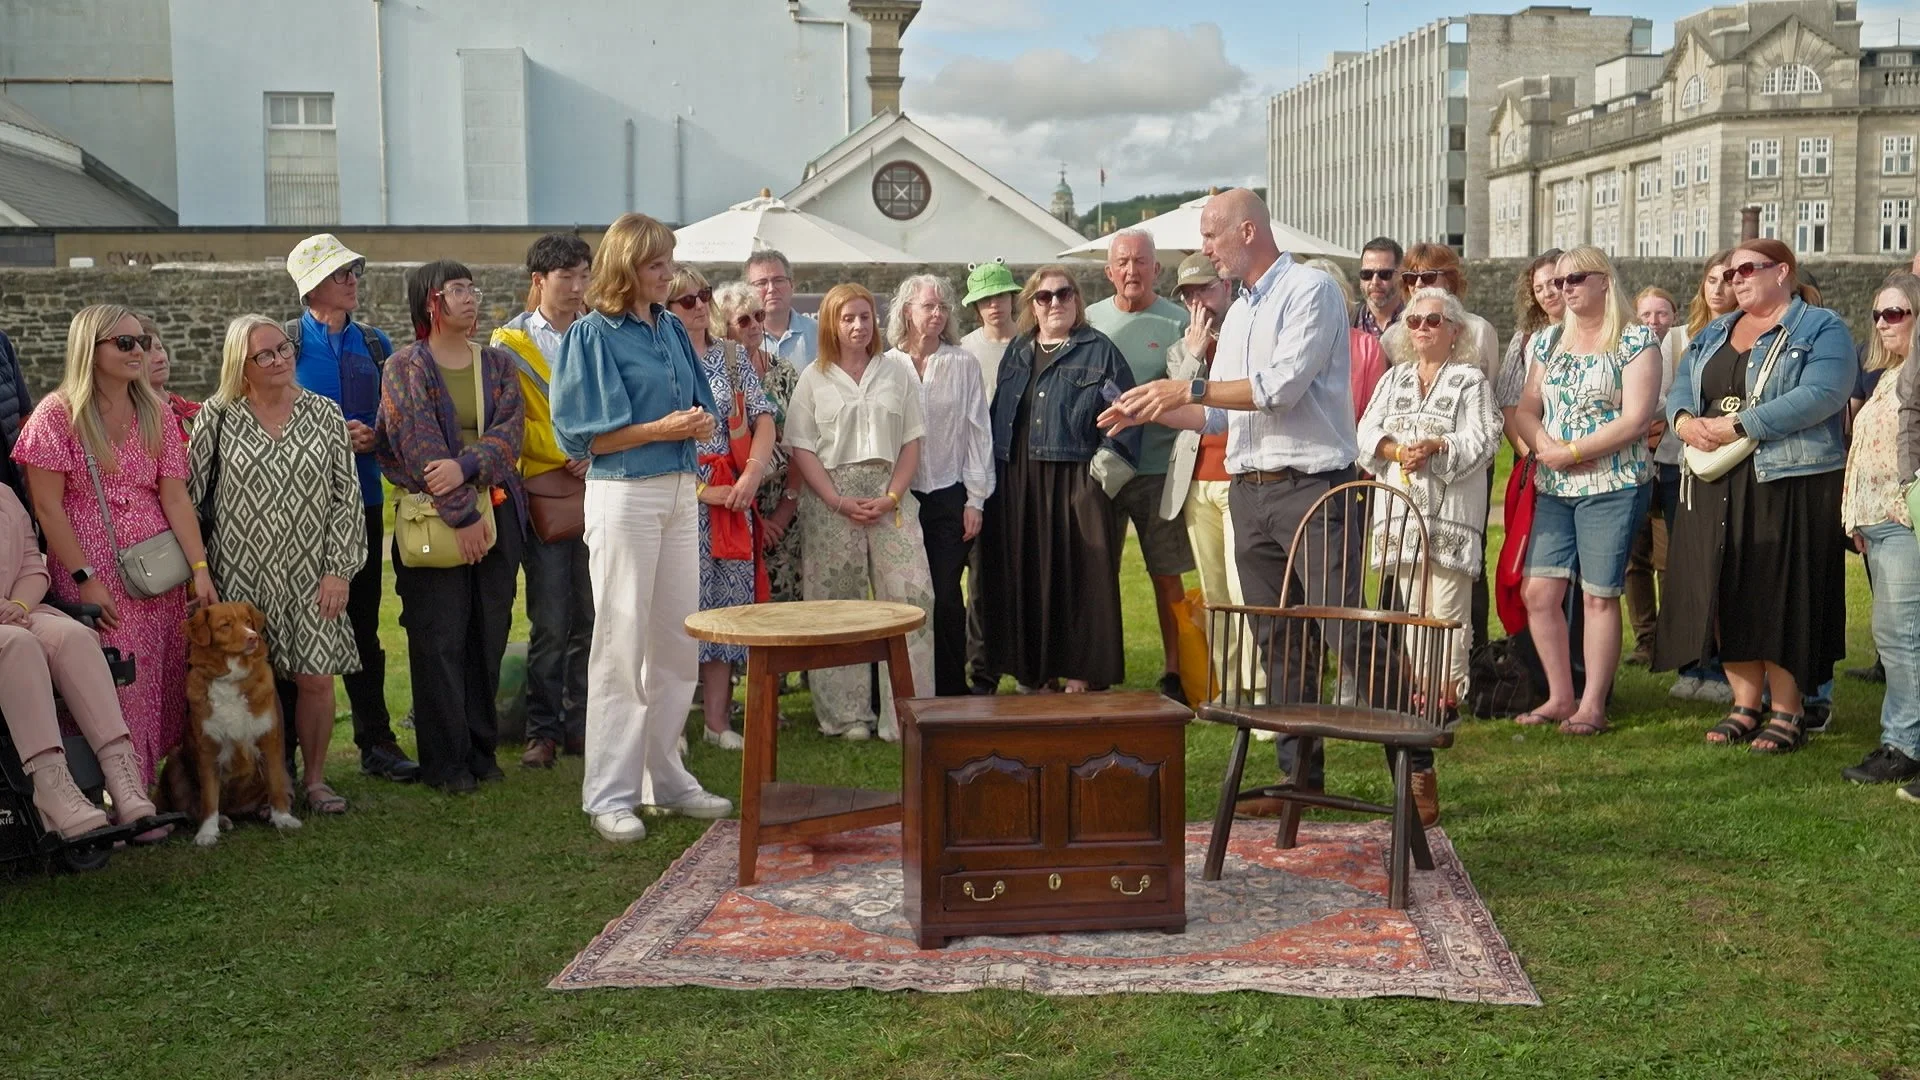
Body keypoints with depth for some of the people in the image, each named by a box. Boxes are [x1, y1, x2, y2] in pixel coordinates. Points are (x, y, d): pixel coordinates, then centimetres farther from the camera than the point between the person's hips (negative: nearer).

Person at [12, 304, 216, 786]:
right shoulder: (57, 414, -4)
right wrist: (84, 577, -12)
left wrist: (200, 567, -5)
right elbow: (47, 506, -7)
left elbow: (175, 496, 4)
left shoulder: (155, 413, 9)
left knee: (163, 688, 4)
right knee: (113, 691, -5)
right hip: (92, 575, -4)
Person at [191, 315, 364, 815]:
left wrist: (339, 569, -3)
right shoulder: (218, 416, 1)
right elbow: (186, 492, 3)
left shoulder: (325, 414, 4)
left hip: (309, 574, 1)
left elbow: (348, 495, 3)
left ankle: (315, 778, 16)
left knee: (316, 678, -1)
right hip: (241, 576, -1)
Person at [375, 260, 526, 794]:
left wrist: (465, 468, -21)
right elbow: (420, 446, -11)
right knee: (439, 640, -2)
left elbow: (510, 431, -3)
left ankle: (482, 750, 18)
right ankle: (445, 761, 7)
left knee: (489, 635, 7)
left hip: (497, 513, 4)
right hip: (432, 516, -4)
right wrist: (463, 515, -17)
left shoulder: (498, 364, 11)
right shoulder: (406, 367, -2)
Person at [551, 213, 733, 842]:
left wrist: (700, 421, -4)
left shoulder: (670, 328, 10)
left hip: (679, 490, 7)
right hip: (623, 494, -7)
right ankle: (610, 795, 8)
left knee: (678, 642, 11)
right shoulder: (593, 334, -8)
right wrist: (661, 429, -16)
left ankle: (666, 777, 23)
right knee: (622, 646, -1)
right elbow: (583, 435, -11)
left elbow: (698, 407, 19)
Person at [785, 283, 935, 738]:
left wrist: (891, 497, -7)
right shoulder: (814, 378, 6)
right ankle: (845, 713, 10)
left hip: (890, 499, 1)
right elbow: (801, 448, 0)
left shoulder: (897, 373, 10)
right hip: (830, 500, -1)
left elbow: (912, 441, 7)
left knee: (912, 595, -8)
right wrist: (839, 502, -10)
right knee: (837, 604, 1)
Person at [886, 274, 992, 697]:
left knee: (946, 596, -2)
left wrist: (976, 499, 0)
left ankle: (950, 690, 9)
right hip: (898, 498, 0)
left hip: (949, 496, 0)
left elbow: (978, 432, 4)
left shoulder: (962, 364, 3)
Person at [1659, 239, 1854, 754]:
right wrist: (1683, 420, -12)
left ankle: (1787, 711, 7)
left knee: (1783, 596, -3)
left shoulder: (1821, 330, -2)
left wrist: (1737, 426, -21)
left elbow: (1820, 394, -17)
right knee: (1726, 594, 5)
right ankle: (1745, 704, 15)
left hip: (1789, 484, -6)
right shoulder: (1714, 333, 20)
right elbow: (1681, 385, 12)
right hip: (1716, 487, 6)